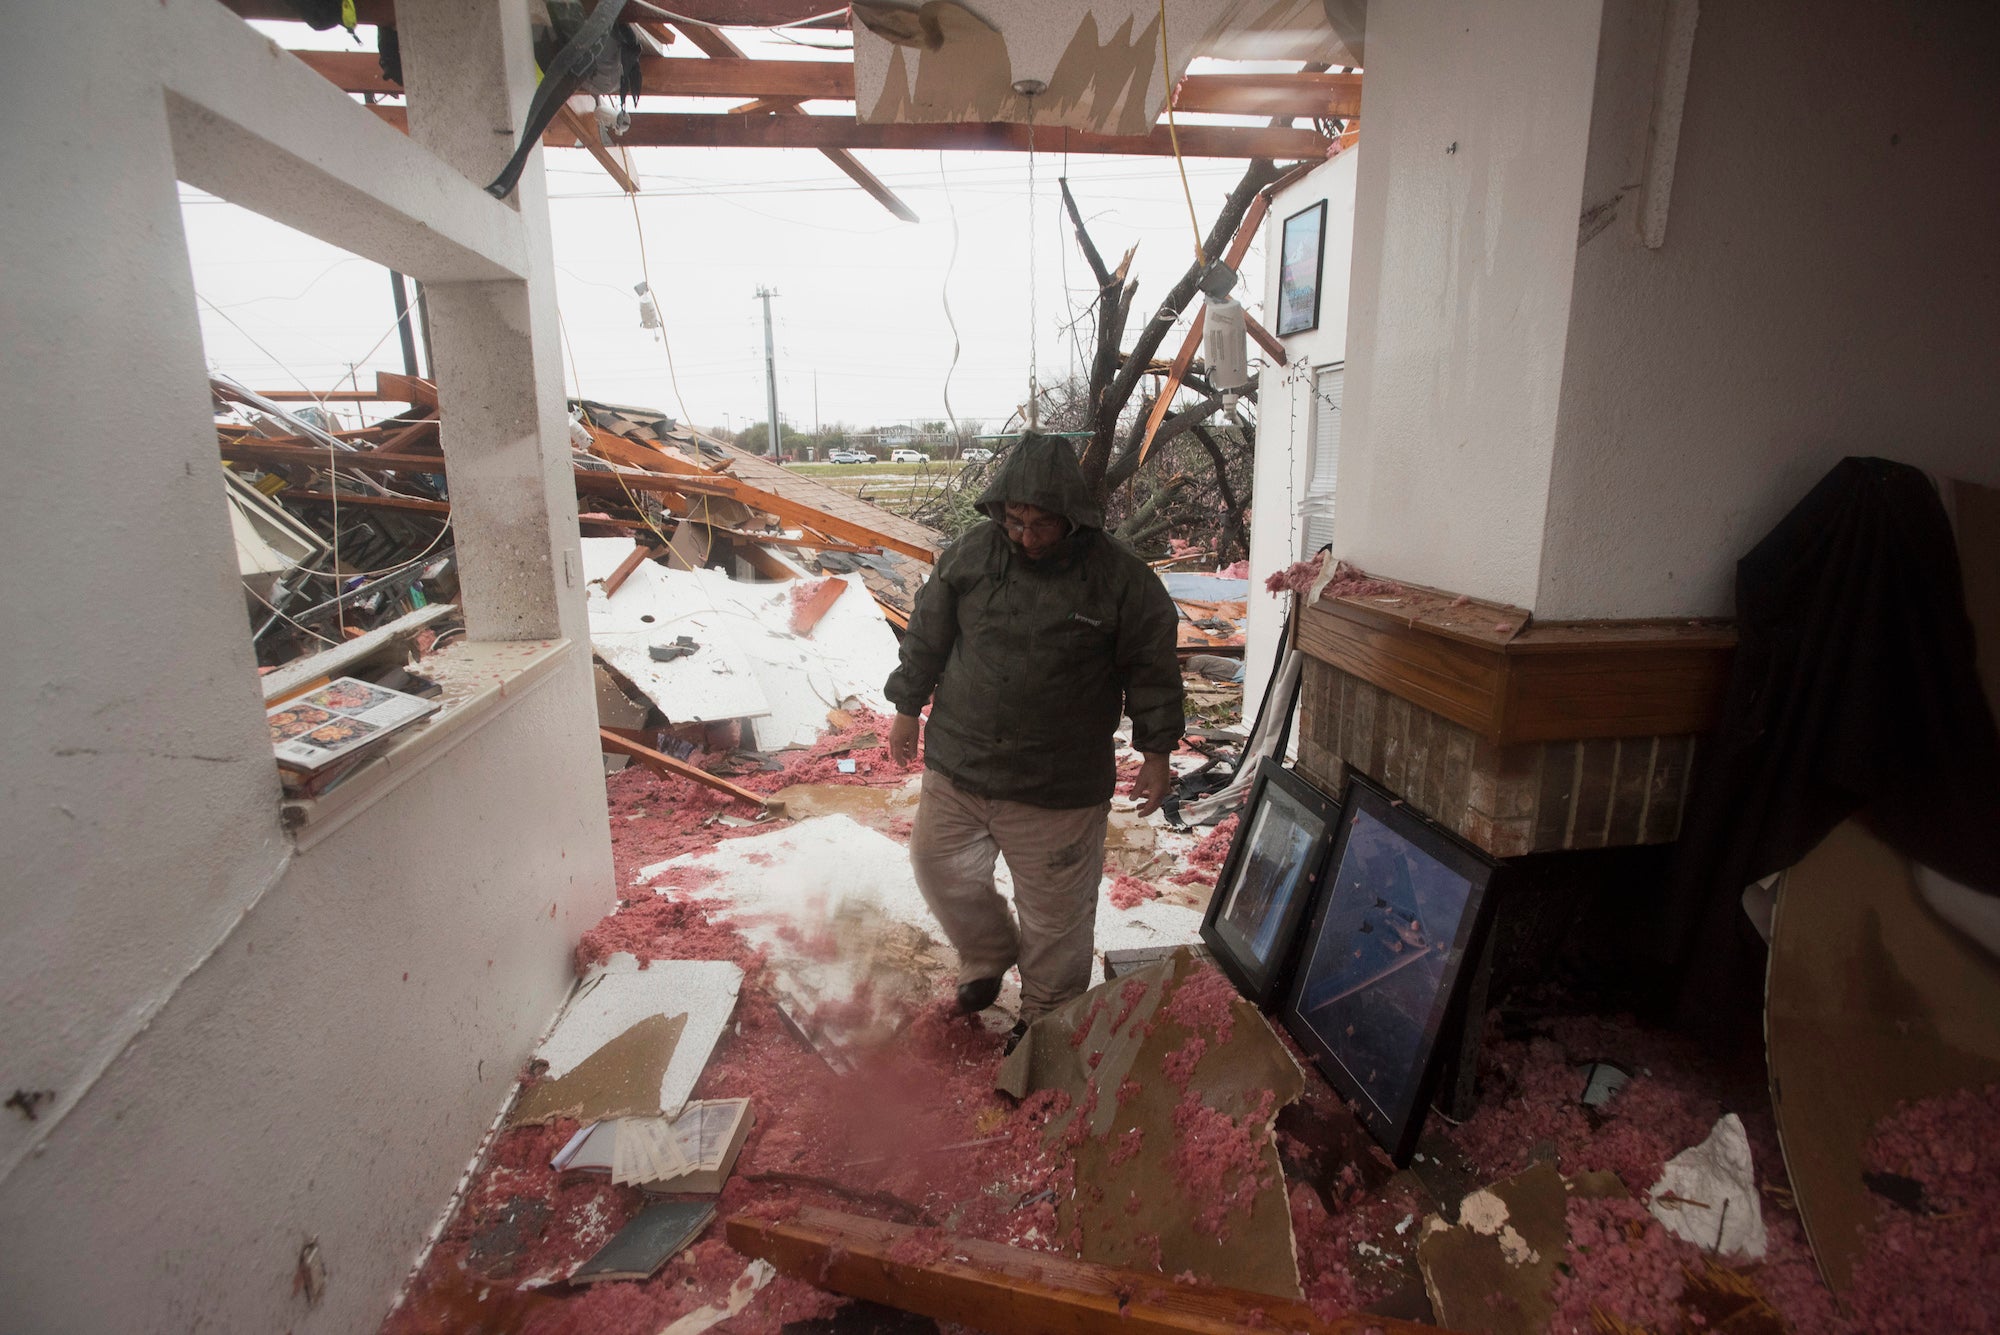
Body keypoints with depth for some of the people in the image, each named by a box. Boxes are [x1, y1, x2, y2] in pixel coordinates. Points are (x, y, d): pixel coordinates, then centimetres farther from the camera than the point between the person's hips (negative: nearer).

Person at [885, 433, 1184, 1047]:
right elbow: (927, 634, 7)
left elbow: (1152, 666, -2)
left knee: (1056, 909, 9)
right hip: (957, 765, 3)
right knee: (938, 865, 15)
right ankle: (990, 955, 44)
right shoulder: (970, 553, -5)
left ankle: (1047, 1015, 35)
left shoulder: (1119, 575, -11)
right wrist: (908, 708, 13)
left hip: (1060, 786, -3)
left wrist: (1156, 752, -1)